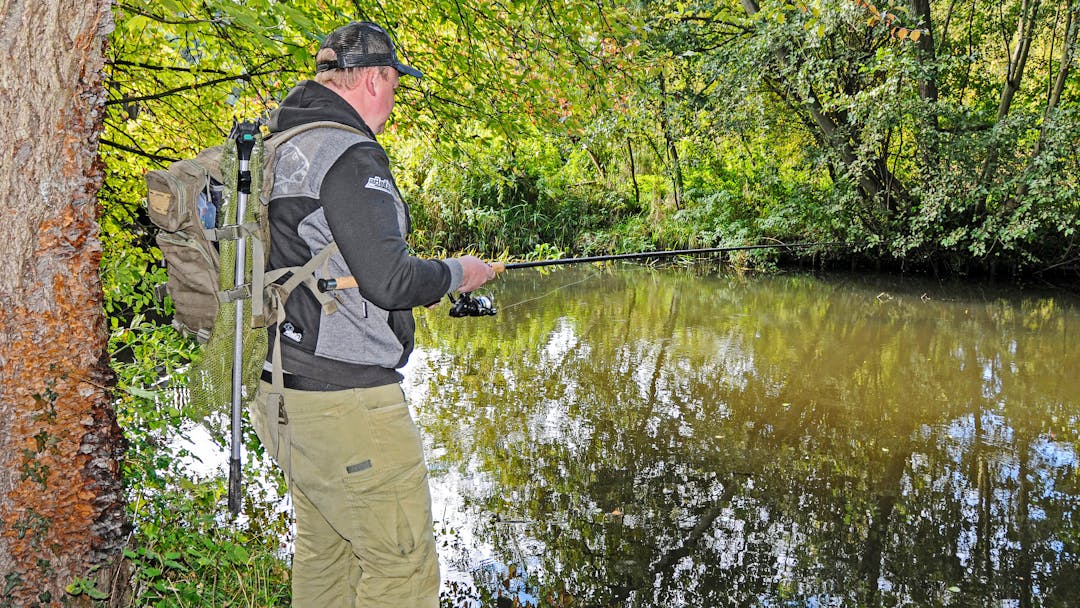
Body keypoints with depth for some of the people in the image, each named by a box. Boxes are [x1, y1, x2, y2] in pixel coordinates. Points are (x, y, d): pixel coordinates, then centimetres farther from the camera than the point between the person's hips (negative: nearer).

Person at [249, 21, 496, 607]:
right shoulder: (351, 155, -17)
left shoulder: (275, 148, 13)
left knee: (324, 552, 20)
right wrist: (457, 272, -4)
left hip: (283, 396, 10)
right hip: (345, 402, -10)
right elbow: (388, 280, -22)